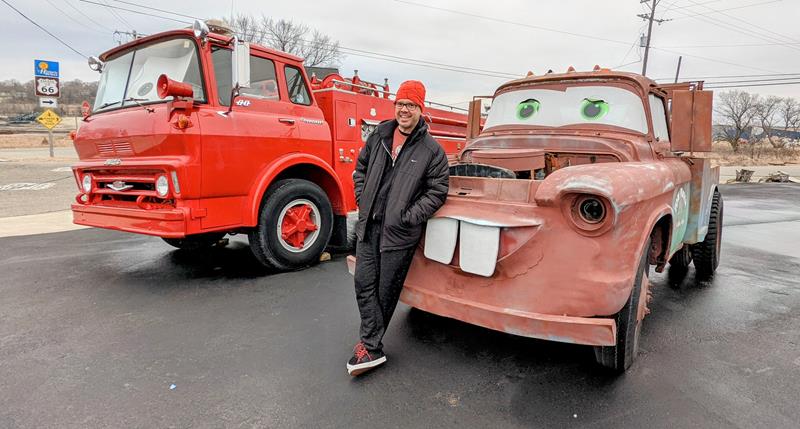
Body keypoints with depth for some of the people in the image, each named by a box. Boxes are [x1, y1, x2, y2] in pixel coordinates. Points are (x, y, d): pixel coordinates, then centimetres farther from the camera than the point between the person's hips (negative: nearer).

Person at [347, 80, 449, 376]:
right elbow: (361, 169, 19)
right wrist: (363, 201, 8)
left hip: (399, 233, -4)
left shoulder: (432, 150, -5)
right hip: (368, 226, 5)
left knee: (386, 291, 5)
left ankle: (371, 344, 20)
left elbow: (437, 192, -5)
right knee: (364, 283, 3)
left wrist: (407, 217, -12)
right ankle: (372, 348, 13)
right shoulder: (378, 137, 8)